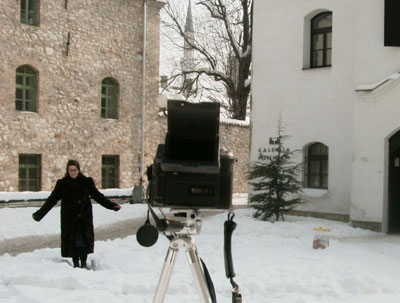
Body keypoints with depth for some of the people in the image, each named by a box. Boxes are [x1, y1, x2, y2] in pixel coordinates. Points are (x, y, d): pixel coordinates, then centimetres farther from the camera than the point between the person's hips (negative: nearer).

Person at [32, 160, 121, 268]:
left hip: (84, 217, 0)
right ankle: (76, 263, 11)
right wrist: (39, 214, -2)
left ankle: (84, 262, 11)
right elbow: (52, 199, 3)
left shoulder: (86, 182, 3)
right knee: (72, 239, 0)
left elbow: (98, 196, 7)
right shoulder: (62, 183, 2)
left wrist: (112, 205, -2)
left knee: (84, 239, -2)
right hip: (69, 218, 0)